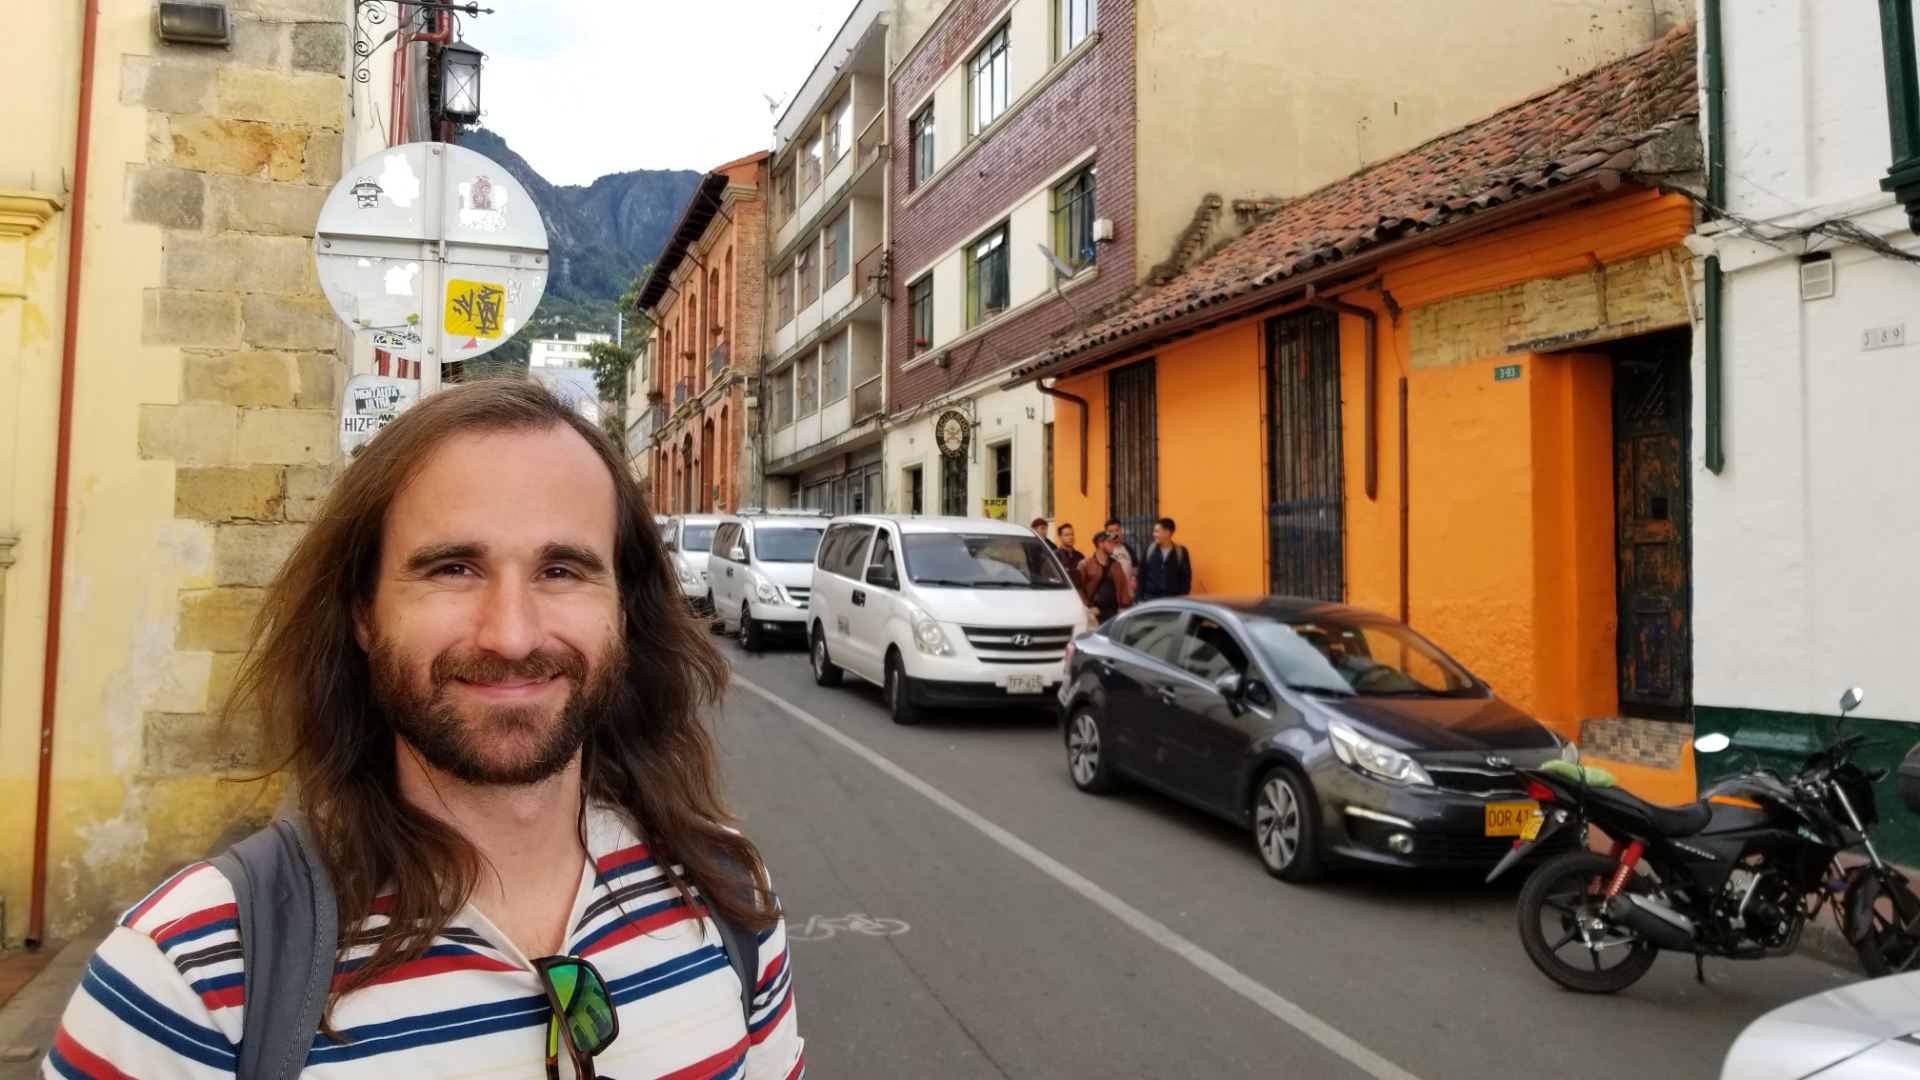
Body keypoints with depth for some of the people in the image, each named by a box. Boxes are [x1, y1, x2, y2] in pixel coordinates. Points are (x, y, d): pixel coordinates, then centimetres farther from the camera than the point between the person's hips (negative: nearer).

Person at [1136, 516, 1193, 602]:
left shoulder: (1181, 552, 1)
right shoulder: (1149, 550, 4)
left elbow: (1186, 578, 4)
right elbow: (1141, 576, 6)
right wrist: (1141, 598, -1)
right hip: (1150, 598, 1)